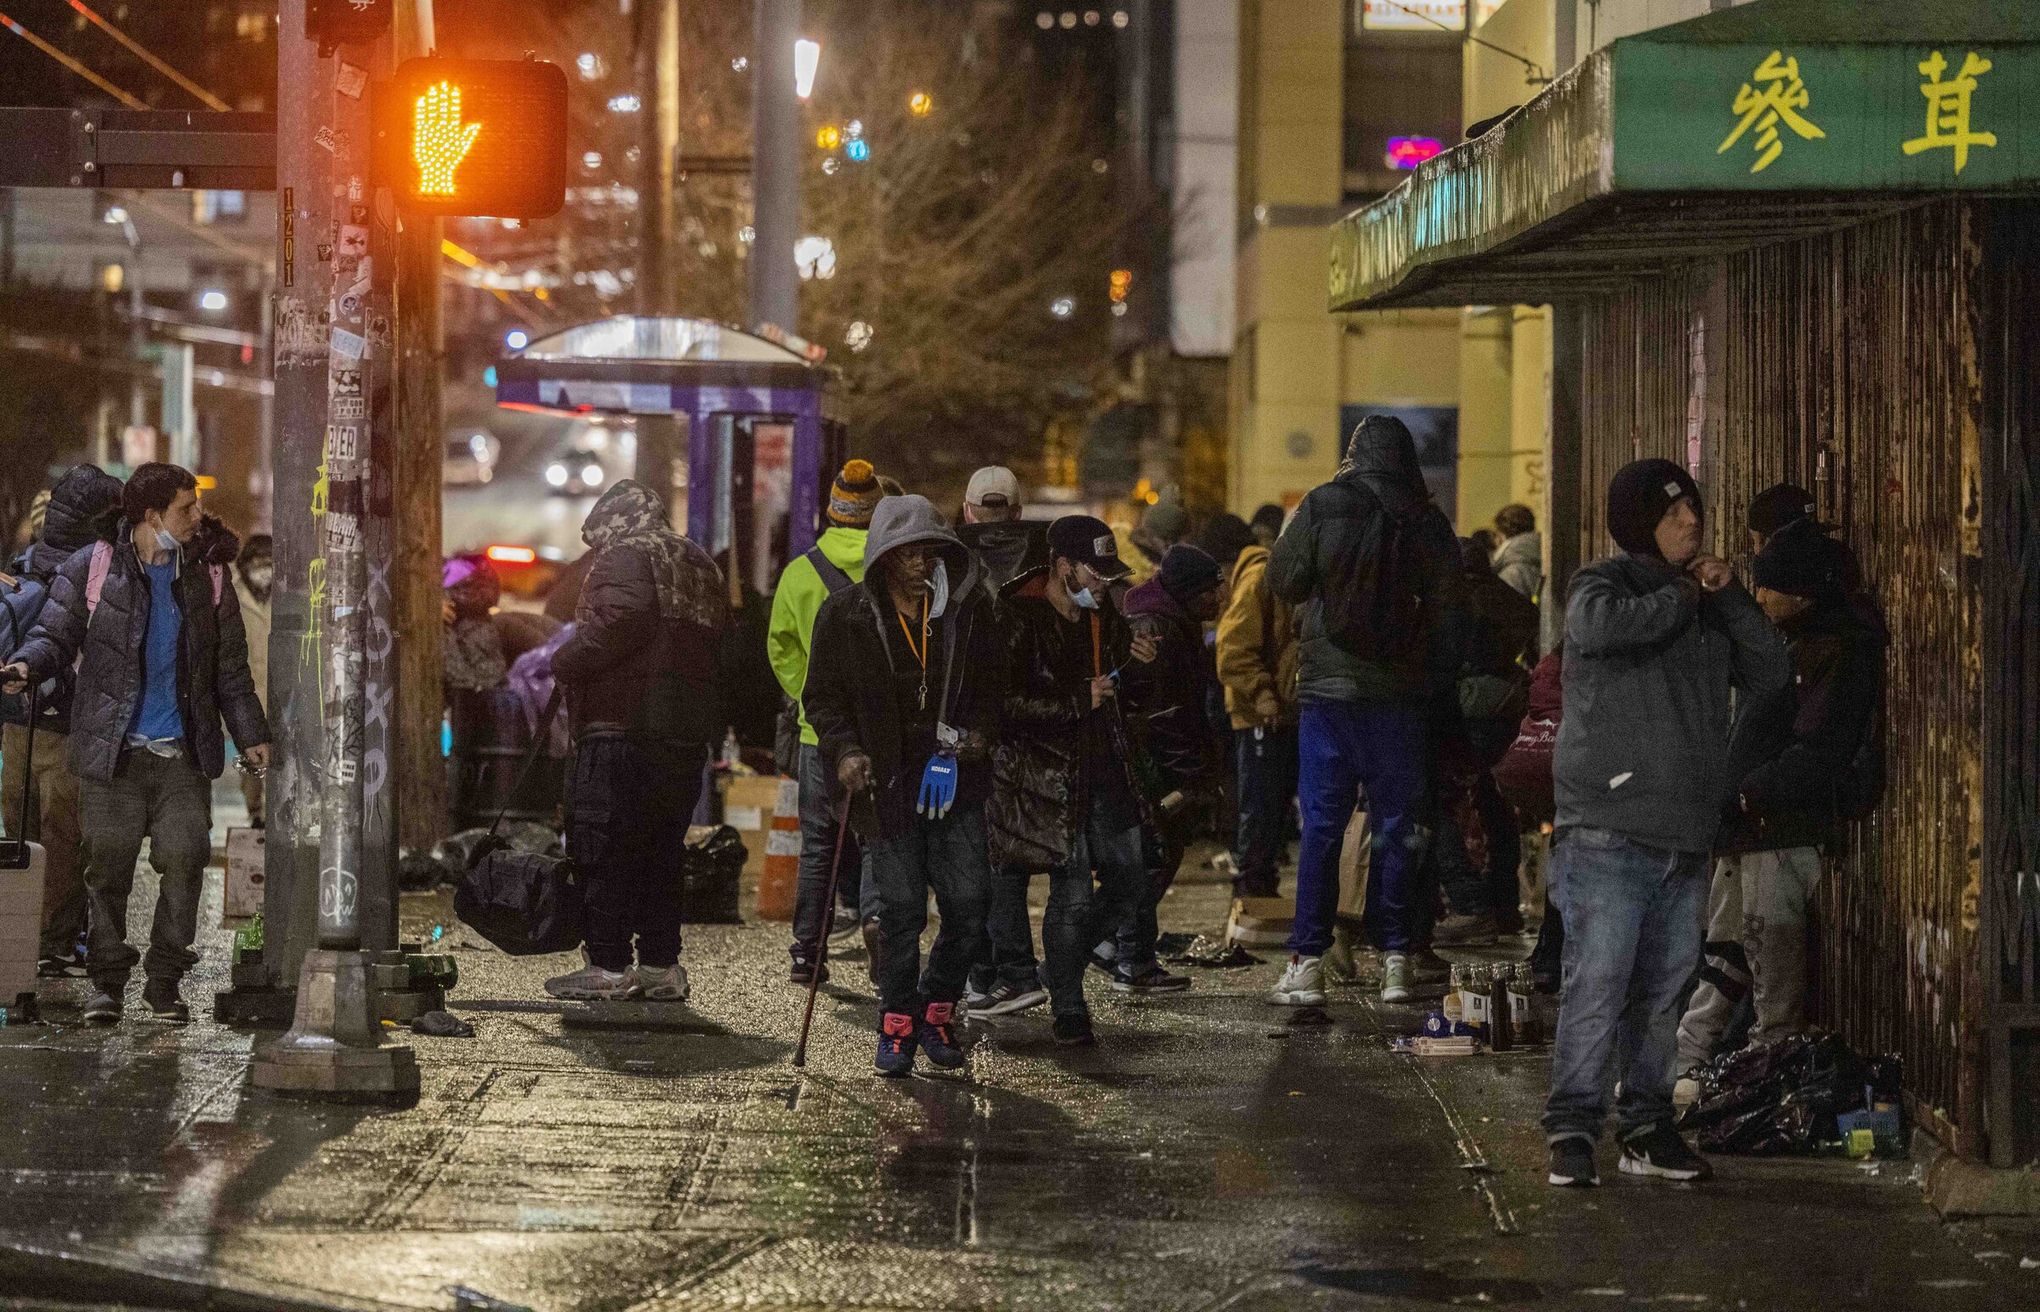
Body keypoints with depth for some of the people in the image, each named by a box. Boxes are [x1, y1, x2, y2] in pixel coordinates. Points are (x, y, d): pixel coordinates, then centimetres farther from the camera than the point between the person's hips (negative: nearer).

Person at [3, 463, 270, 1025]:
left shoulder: (207, 581, 10)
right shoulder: (91, 569, 2)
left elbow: (231, 667, 15)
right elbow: (56, 634, 2)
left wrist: (250, 733, 10)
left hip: (184, 753, 2)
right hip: (112, 748, -2)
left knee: (185, 861, -5)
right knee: (108, 866, 0)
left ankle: (164, 980, 6)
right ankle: (107, 982, 10)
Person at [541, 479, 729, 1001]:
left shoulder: (624, 557, -6)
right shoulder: (701, 566, 20)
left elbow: (621, 623, -23)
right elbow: (722, 640, 18)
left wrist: (565, 662, -12)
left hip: (622, 725, -9)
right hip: (687, 729, 9)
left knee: (603, 847, -5)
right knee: (662, 849, 13)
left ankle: (608, 966, -7)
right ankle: (661, 965, 13)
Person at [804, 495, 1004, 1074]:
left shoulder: (967, 609, 4)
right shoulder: (846, 615, -1)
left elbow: (991, 685, 16)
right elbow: (822, 695, 6)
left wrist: (981, 731, -2)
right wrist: (844, 750, -9)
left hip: (954, 776, 2)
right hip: (886, 782, -2)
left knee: (967, 905, -4)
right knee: (901, 907, -4)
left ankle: (937, 1010, 18)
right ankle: (897, 1026, 11)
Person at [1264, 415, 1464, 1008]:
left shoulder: (1323, 506, -6)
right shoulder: (1429, 521, 0)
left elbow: (1283, 580, 1)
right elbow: (1446, 612, 3)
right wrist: (1440, 690, 12)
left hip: (1328, 687, -1)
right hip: (1401, 692, 1)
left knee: (1321, 826, 2)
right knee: (1398, 826, 9)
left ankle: (1307, 964, 0)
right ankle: (1395, 961, 9)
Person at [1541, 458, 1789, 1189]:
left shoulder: (1704, 604, 17)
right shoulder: (1603, 584, -1)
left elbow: (1771, 675, 10)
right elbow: (1601, 626, -25)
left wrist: (1731, 599, -1)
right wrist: (1680, 599, -11)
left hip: (1685, 837, 6)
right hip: (1609, 831, -6)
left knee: (1662, 991, 10)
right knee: (1597, 985, -11)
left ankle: (1646, 1128, 18)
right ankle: (1572, 1131, -9)